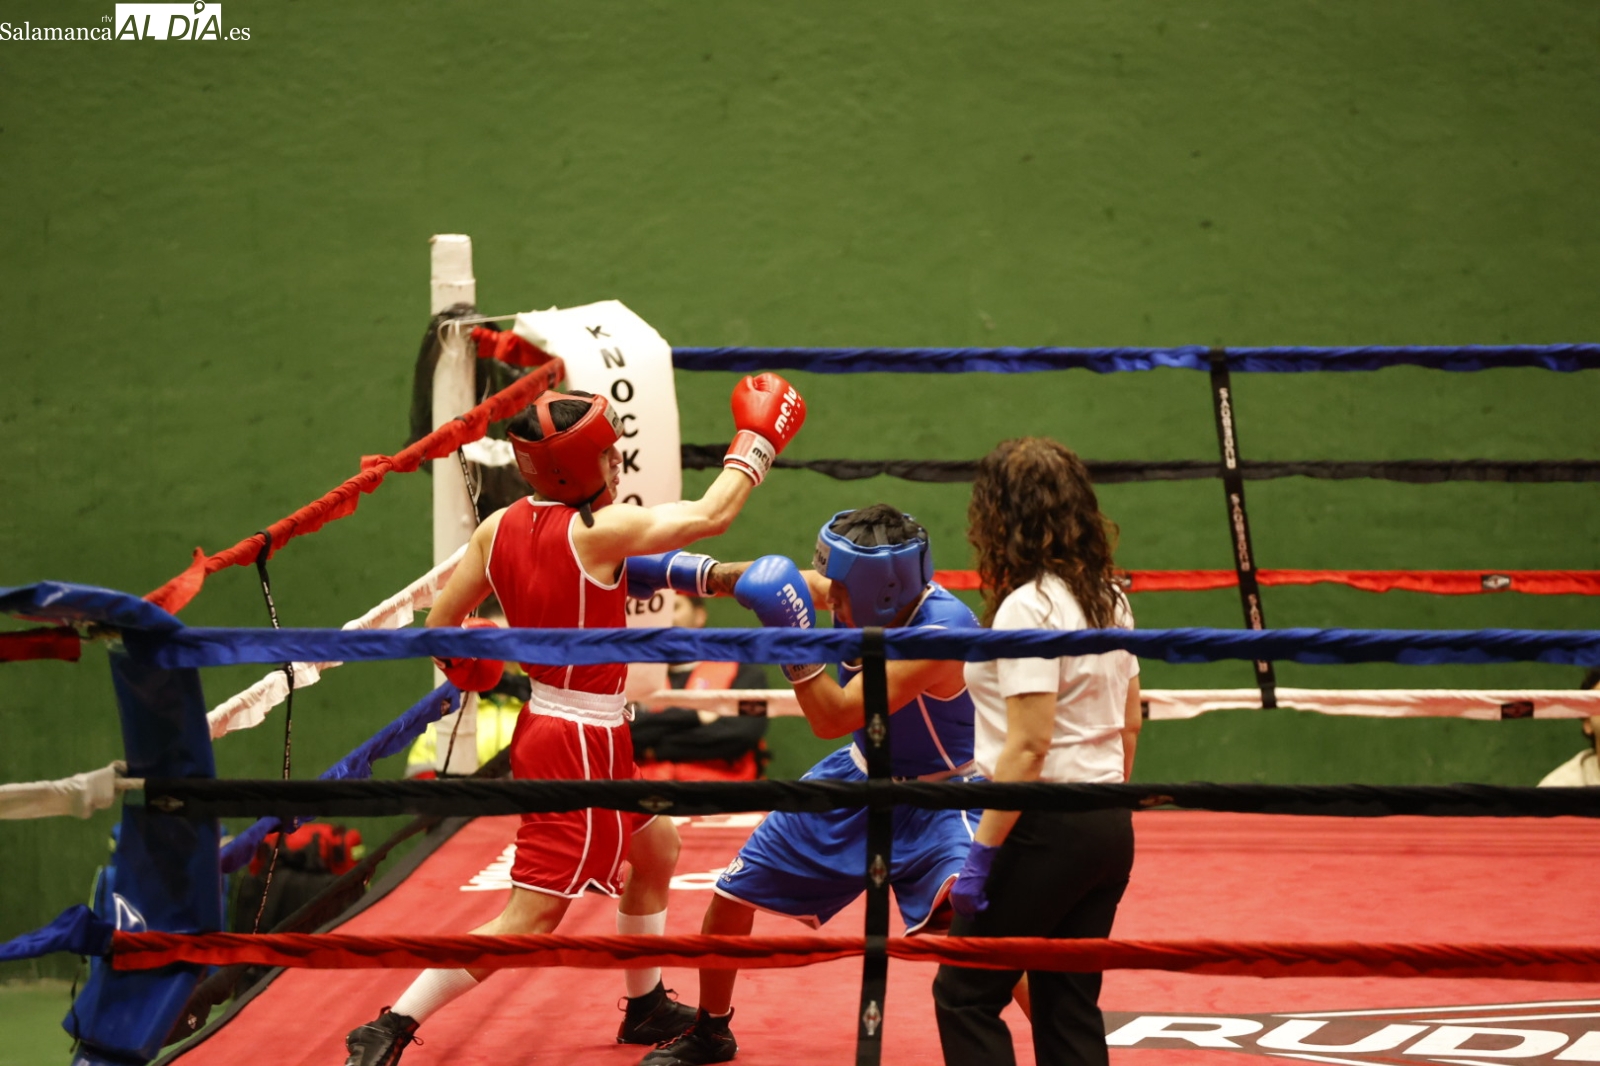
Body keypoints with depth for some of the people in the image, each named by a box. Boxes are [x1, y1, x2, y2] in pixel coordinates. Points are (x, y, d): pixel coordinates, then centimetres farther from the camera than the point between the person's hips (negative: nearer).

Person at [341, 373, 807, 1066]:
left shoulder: (500, 527, -1)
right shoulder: (598, 531, -20)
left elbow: (441, 624, 3)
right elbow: (709, 515, -13)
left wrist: (464, 666, 26)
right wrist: (756, 442, 2)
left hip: (545, 723, 9)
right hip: (580, 745, -9)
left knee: (657, 850, 27)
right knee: (530, 919, -5)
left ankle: (646, 1007, 41)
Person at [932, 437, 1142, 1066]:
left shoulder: (1028, 607, -16)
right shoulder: (1109, 601, 10)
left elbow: (1028, 747, -21)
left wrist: (981, 852, -18)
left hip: (1048, 827, -8)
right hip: (1109, 827, 8)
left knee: (964, 994, 2)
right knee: (1071, 1007, 12)